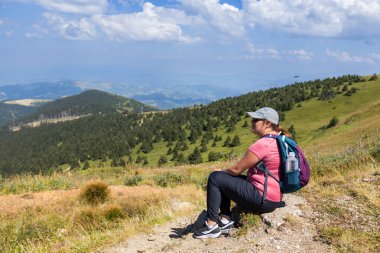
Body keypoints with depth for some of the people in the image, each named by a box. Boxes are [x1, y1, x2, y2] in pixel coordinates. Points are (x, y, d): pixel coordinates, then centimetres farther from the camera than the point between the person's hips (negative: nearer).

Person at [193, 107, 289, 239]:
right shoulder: (277, 141, 10)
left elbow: (236, 169, -14)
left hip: (263, 200, -10)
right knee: (224, 180, 18)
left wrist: (222, 172, 6)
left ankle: (211, 226, -3)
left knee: (215, 178, -8)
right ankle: (225, 220, 12)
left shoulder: (263, 144, -21)